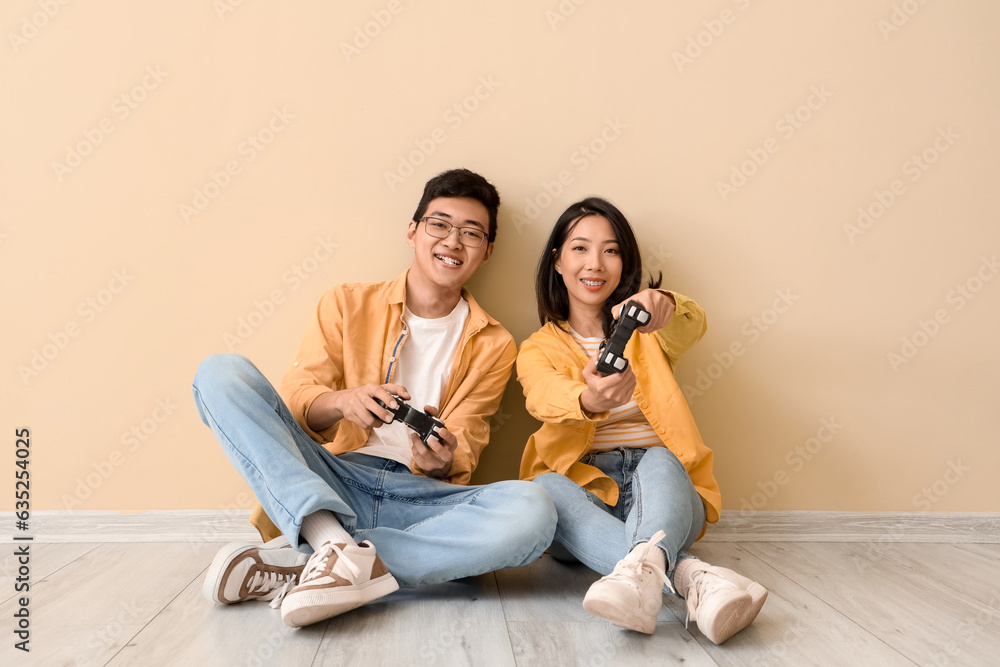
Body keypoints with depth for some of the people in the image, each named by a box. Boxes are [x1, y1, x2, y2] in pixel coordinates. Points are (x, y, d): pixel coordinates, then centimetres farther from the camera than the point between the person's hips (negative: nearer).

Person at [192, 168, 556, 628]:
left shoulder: (492, 345, 10)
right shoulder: (348, 304, 10)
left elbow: (462, 452, 3)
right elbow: (294, 398, -1)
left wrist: (440, 460, -21)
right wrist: (342, 402, -24)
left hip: (419, 499, 0)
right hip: (330, 482, 1)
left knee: (531, 511, -31)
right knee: (221, 372, -16)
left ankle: (292, 561, -29)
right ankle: (335, 543, -35)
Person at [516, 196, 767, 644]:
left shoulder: (645, 330, 11)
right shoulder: (538, 349, 8)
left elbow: (692, 326, -15)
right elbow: (545, 398, -17)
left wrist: (664, 306, -42)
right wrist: (588, 401, -44)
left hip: (666, 482, 1)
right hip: (583, 494, 0)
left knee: (658, 460, -32)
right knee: (543, 487, -32)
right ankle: (689, 574, -48)